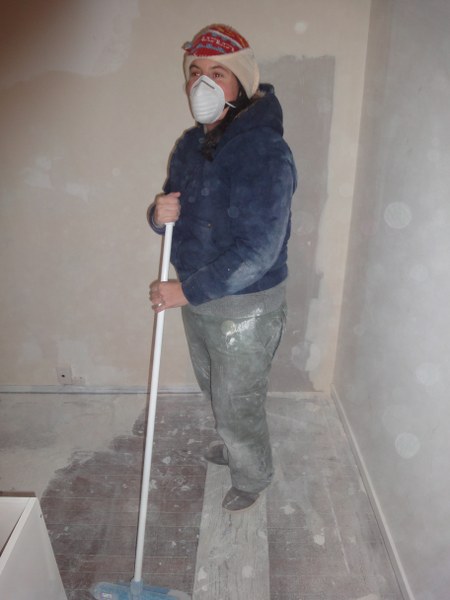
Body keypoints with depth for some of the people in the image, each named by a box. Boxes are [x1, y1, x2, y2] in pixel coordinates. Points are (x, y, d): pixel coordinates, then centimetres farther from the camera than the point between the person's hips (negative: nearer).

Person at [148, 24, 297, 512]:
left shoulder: (265, 152, -24)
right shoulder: (191, 144, 3)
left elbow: (258, 252, -29)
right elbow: (176, 215, 11)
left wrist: (185, 290, -25)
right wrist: (160, 215, -14)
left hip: (245, 307, -8)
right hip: (197, 296, 8)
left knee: (237, 403, 11)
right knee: (213, 387, 27)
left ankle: (253, 475, 42)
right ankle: (232, 446, 57)